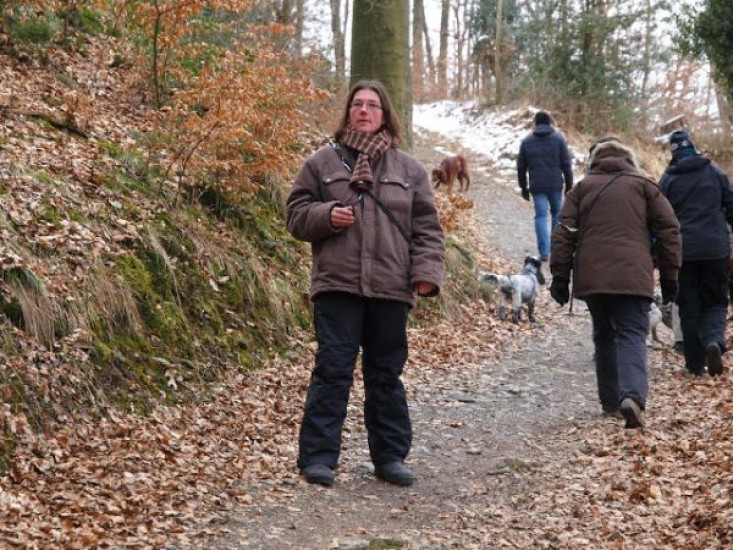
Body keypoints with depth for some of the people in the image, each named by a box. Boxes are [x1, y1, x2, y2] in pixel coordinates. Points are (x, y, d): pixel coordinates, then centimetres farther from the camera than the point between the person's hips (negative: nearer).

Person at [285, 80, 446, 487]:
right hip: (337, 285, -2)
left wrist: (427, 271, -5)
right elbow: (296, 213, 7)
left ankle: (390, 456, 20)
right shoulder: (322, 162, 6)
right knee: (332, 370, -3)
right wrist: (326, 216, -12)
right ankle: (318, 456, 5)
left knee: (386, 374, 10)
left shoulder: (408, 170, 10)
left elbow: (427, 227, 8)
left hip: (390, 288, 2)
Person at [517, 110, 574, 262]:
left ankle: (544, 251, -6)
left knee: (540, 216, 1)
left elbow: (521, 167, 8)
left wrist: (523, 187, 17)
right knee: (557, 213, 17)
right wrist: (569, 185, 6)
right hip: (555, 185, 0)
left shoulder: (527, 141, 5)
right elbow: (566, 164, -2)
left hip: (537, 186, 0)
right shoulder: (558, 139, -1)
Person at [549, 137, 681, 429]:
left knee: (603, 336, 17)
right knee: (632, 336, -5)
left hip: (592, 278, 2)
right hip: (633, 277, -2)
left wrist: (560, 276, 8)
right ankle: (633, 396, -27)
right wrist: (669, 276, 10)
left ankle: (610, 401, 18)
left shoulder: (582, 187, 13)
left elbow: (564, 233, 6)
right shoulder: (643, 184, 10)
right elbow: (669, 229, 6)